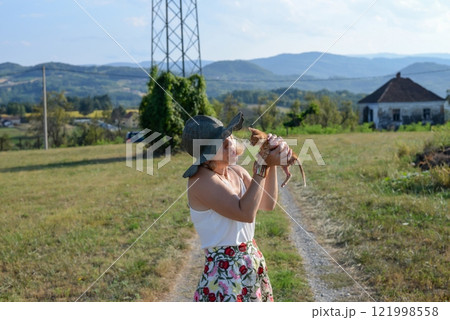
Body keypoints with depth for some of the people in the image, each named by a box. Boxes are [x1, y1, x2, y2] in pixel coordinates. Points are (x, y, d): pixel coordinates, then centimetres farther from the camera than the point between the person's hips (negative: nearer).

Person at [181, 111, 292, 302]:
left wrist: (272, 163, -2)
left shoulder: (236, 172, 4)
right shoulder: (201, 180, -19)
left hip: (253, 263, 8)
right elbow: (246, 213, -25)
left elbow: (268, 204, 10)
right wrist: (262, 166, -21)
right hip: (225, 272, -8)